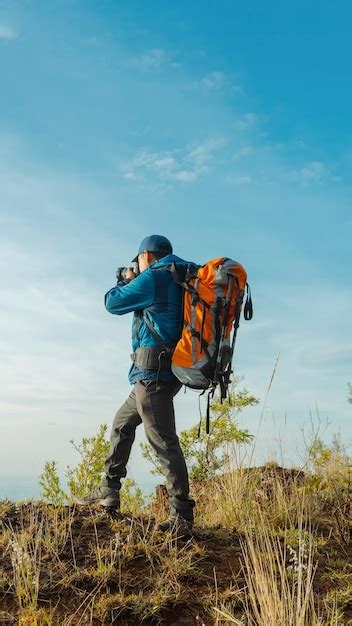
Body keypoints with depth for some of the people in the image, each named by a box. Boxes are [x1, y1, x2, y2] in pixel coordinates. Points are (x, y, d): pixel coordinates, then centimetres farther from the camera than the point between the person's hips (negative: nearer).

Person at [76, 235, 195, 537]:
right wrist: (134, 284, 26)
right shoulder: (178, 280, 16)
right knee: (122, 423, 21)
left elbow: (113, 303, -1)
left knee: (163, 441, -9)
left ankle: (182, 517, -5)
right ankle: (109, 490, 27)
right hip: (165, 373, 10)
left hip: (153, 372, -10)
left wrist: (127, 281, 18)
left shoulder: (154, 277, -11)